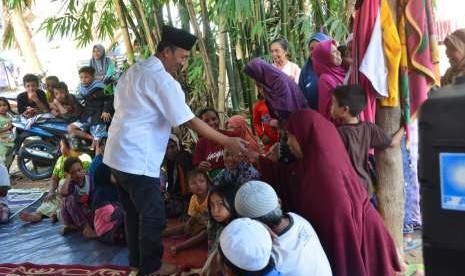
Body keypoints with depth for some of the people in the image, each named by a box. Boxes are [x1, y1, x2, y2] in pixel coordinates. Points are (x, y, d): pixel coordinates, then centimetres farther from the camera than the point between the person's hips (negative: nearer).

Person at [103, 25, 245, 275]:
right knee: (153, 215, 5)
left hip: (118, 154, 9)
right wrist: (227, 141, -13)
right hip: (137, 159, -9)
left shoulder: (134, 70, 12)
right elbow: (190, 121, -18)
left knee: (134, 212, 20)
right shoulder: (163, 79, -16)